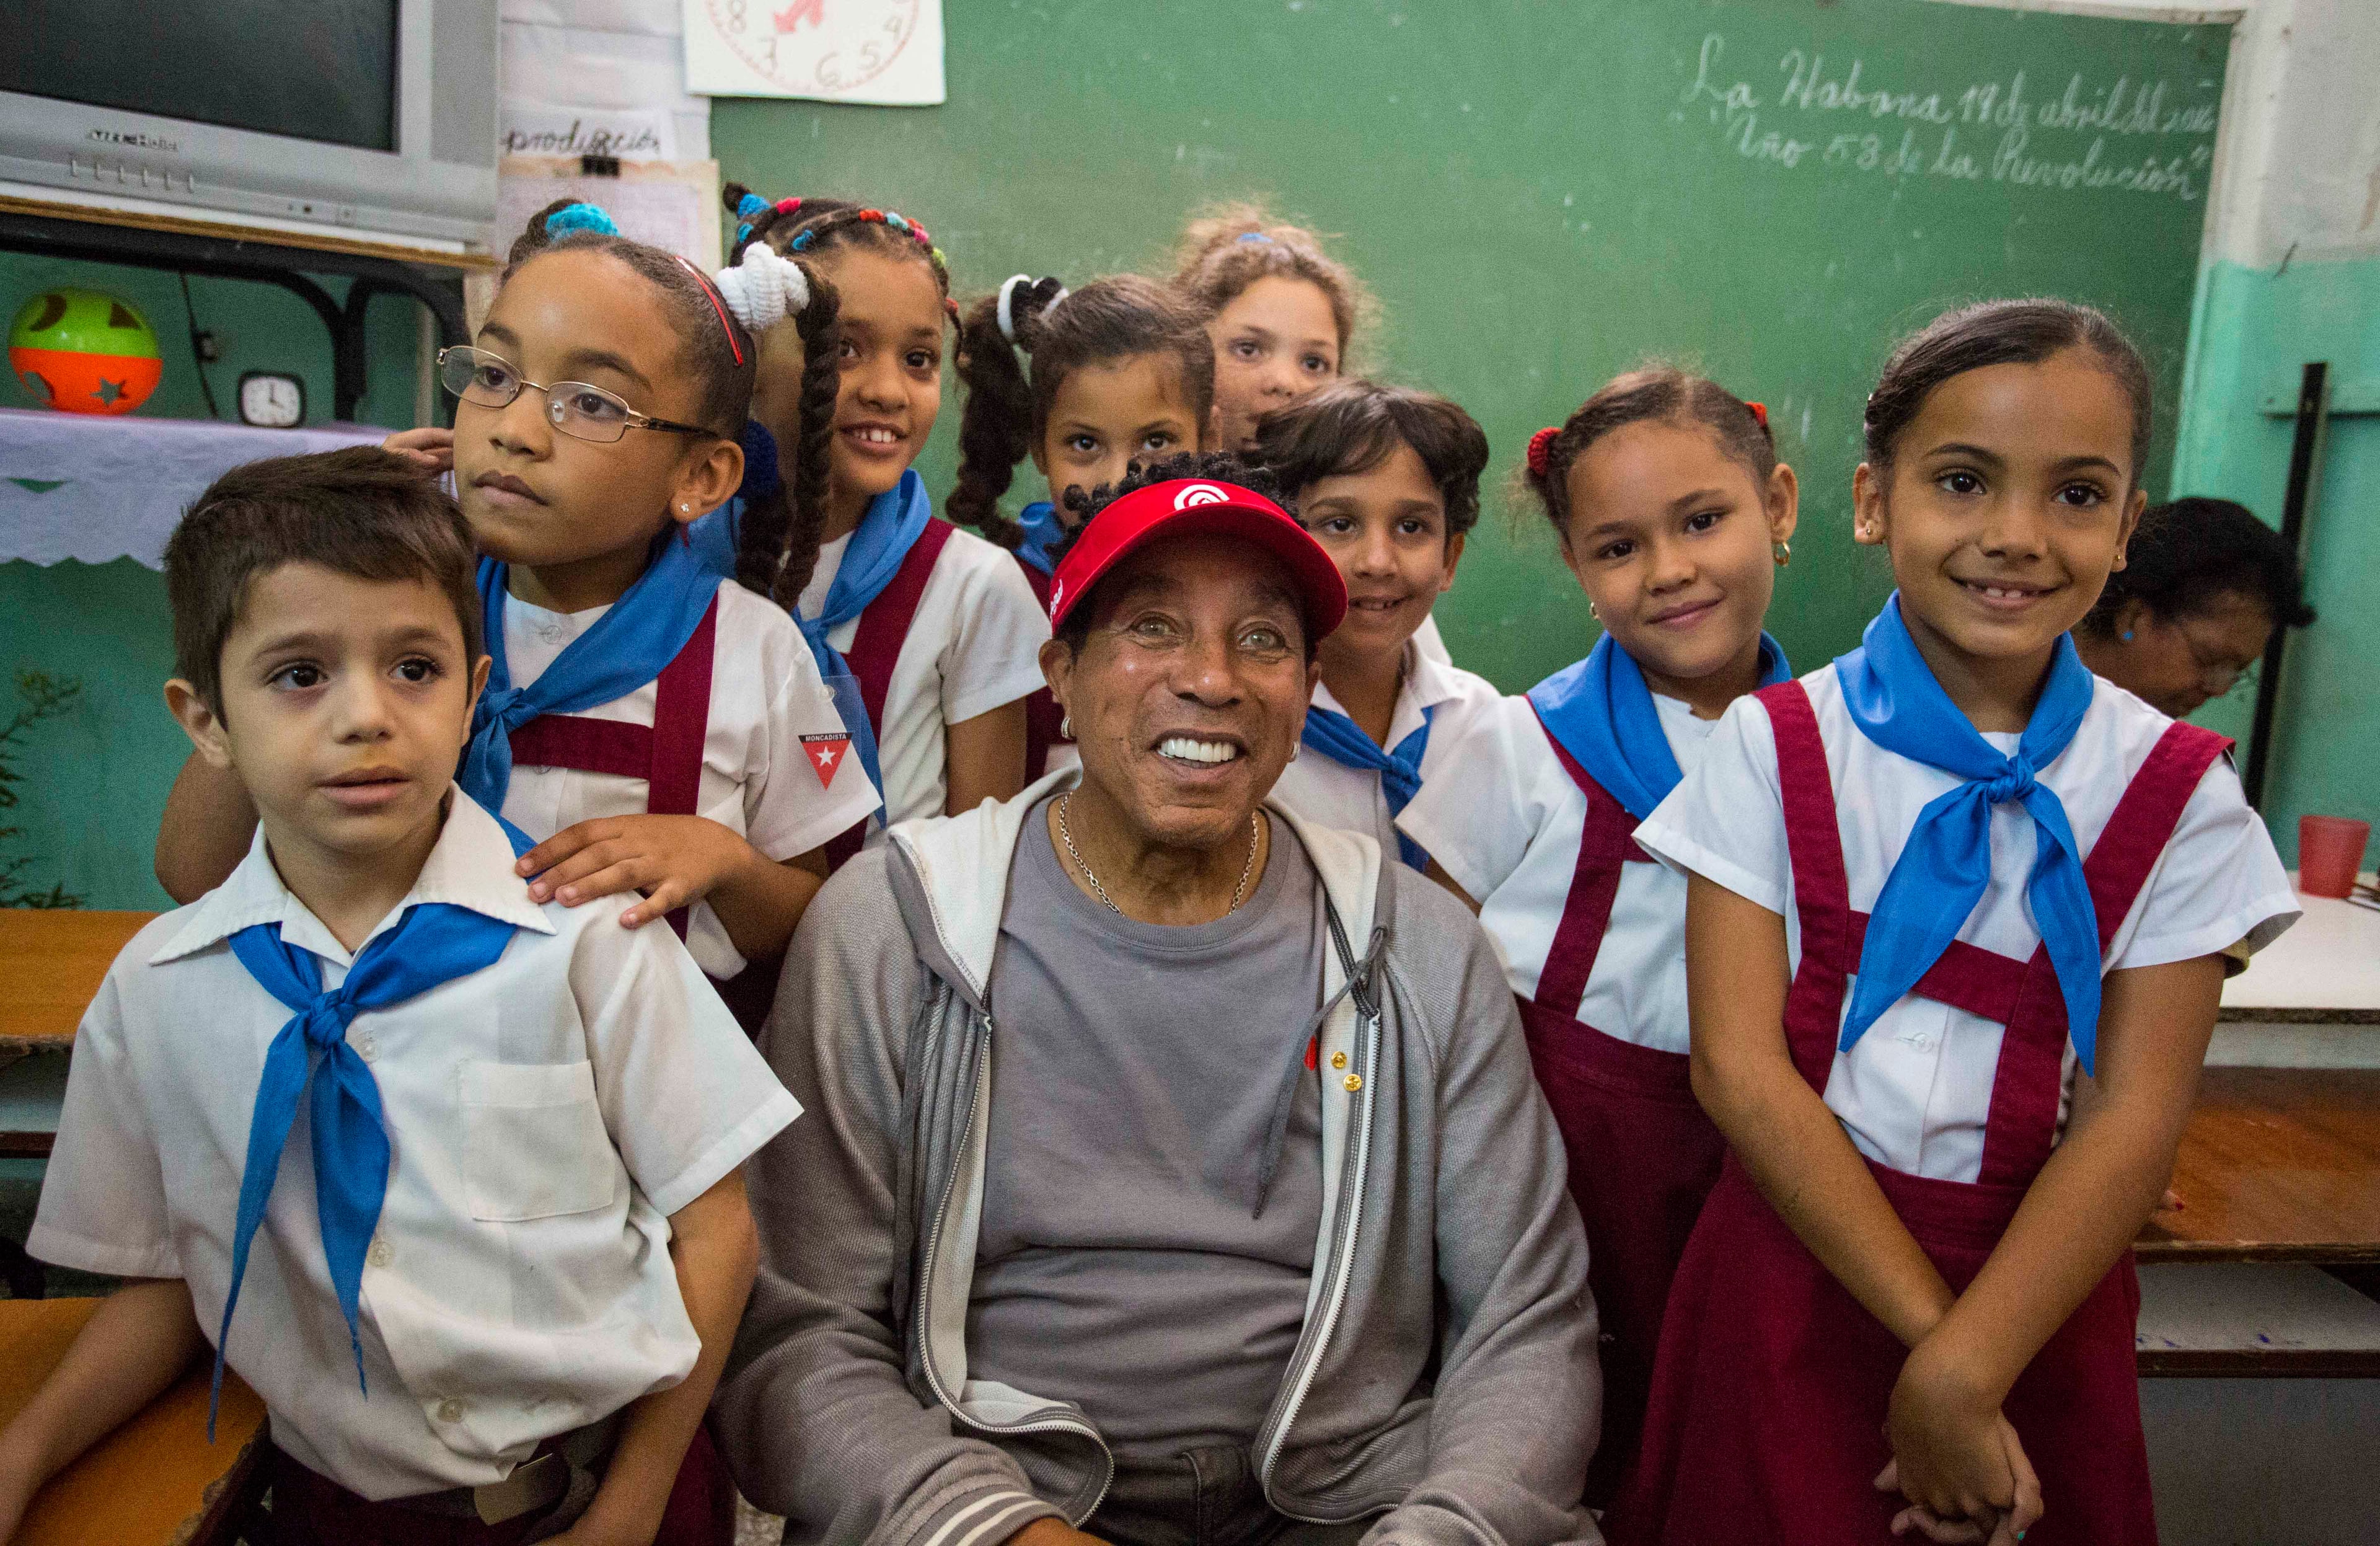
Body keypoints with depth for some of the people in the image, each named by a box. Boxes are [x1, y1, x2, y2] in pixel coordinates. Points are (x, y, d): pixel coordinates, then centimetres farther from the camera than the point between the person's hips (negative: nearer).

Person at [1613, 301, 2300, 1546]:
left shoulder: (2176, 794, -3)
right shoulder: (1771, 745, -6)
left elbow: (2134, 1116, -9)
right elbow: (1739, 1064, -12)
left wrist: (1962, 1373, -18)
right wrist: (1926, 1330, -17)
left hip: (2036, 1288, 1)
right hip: (1789, 1265, 0)